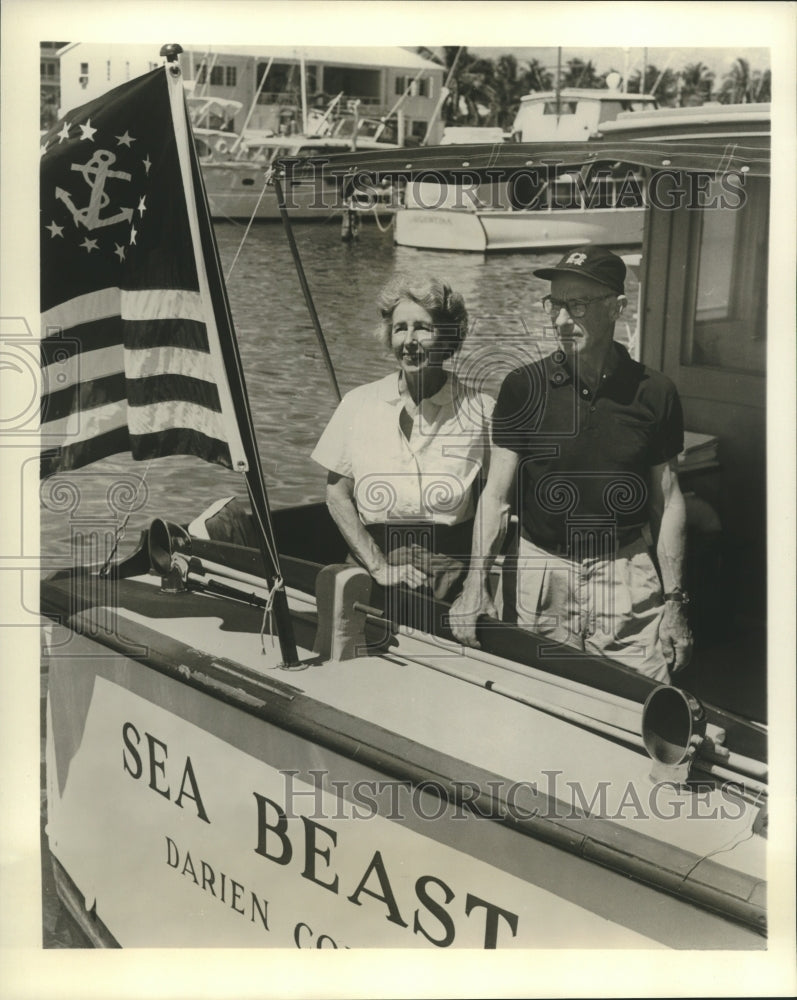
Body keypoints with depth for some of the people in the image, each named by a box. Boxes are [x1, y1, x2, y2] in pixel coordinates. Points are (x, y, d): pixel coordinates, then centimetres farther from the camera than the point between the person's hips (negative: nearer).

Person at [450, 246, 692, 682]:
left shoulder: (654, 393, 0)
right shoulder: (523, 388, -2)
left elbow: (668, 501, 5)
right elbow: (496, 492, -3)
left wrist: (674, 600, 3)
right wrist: (475, 583, -13)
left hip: (627, 576, 0)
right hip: (541, 573, 0)